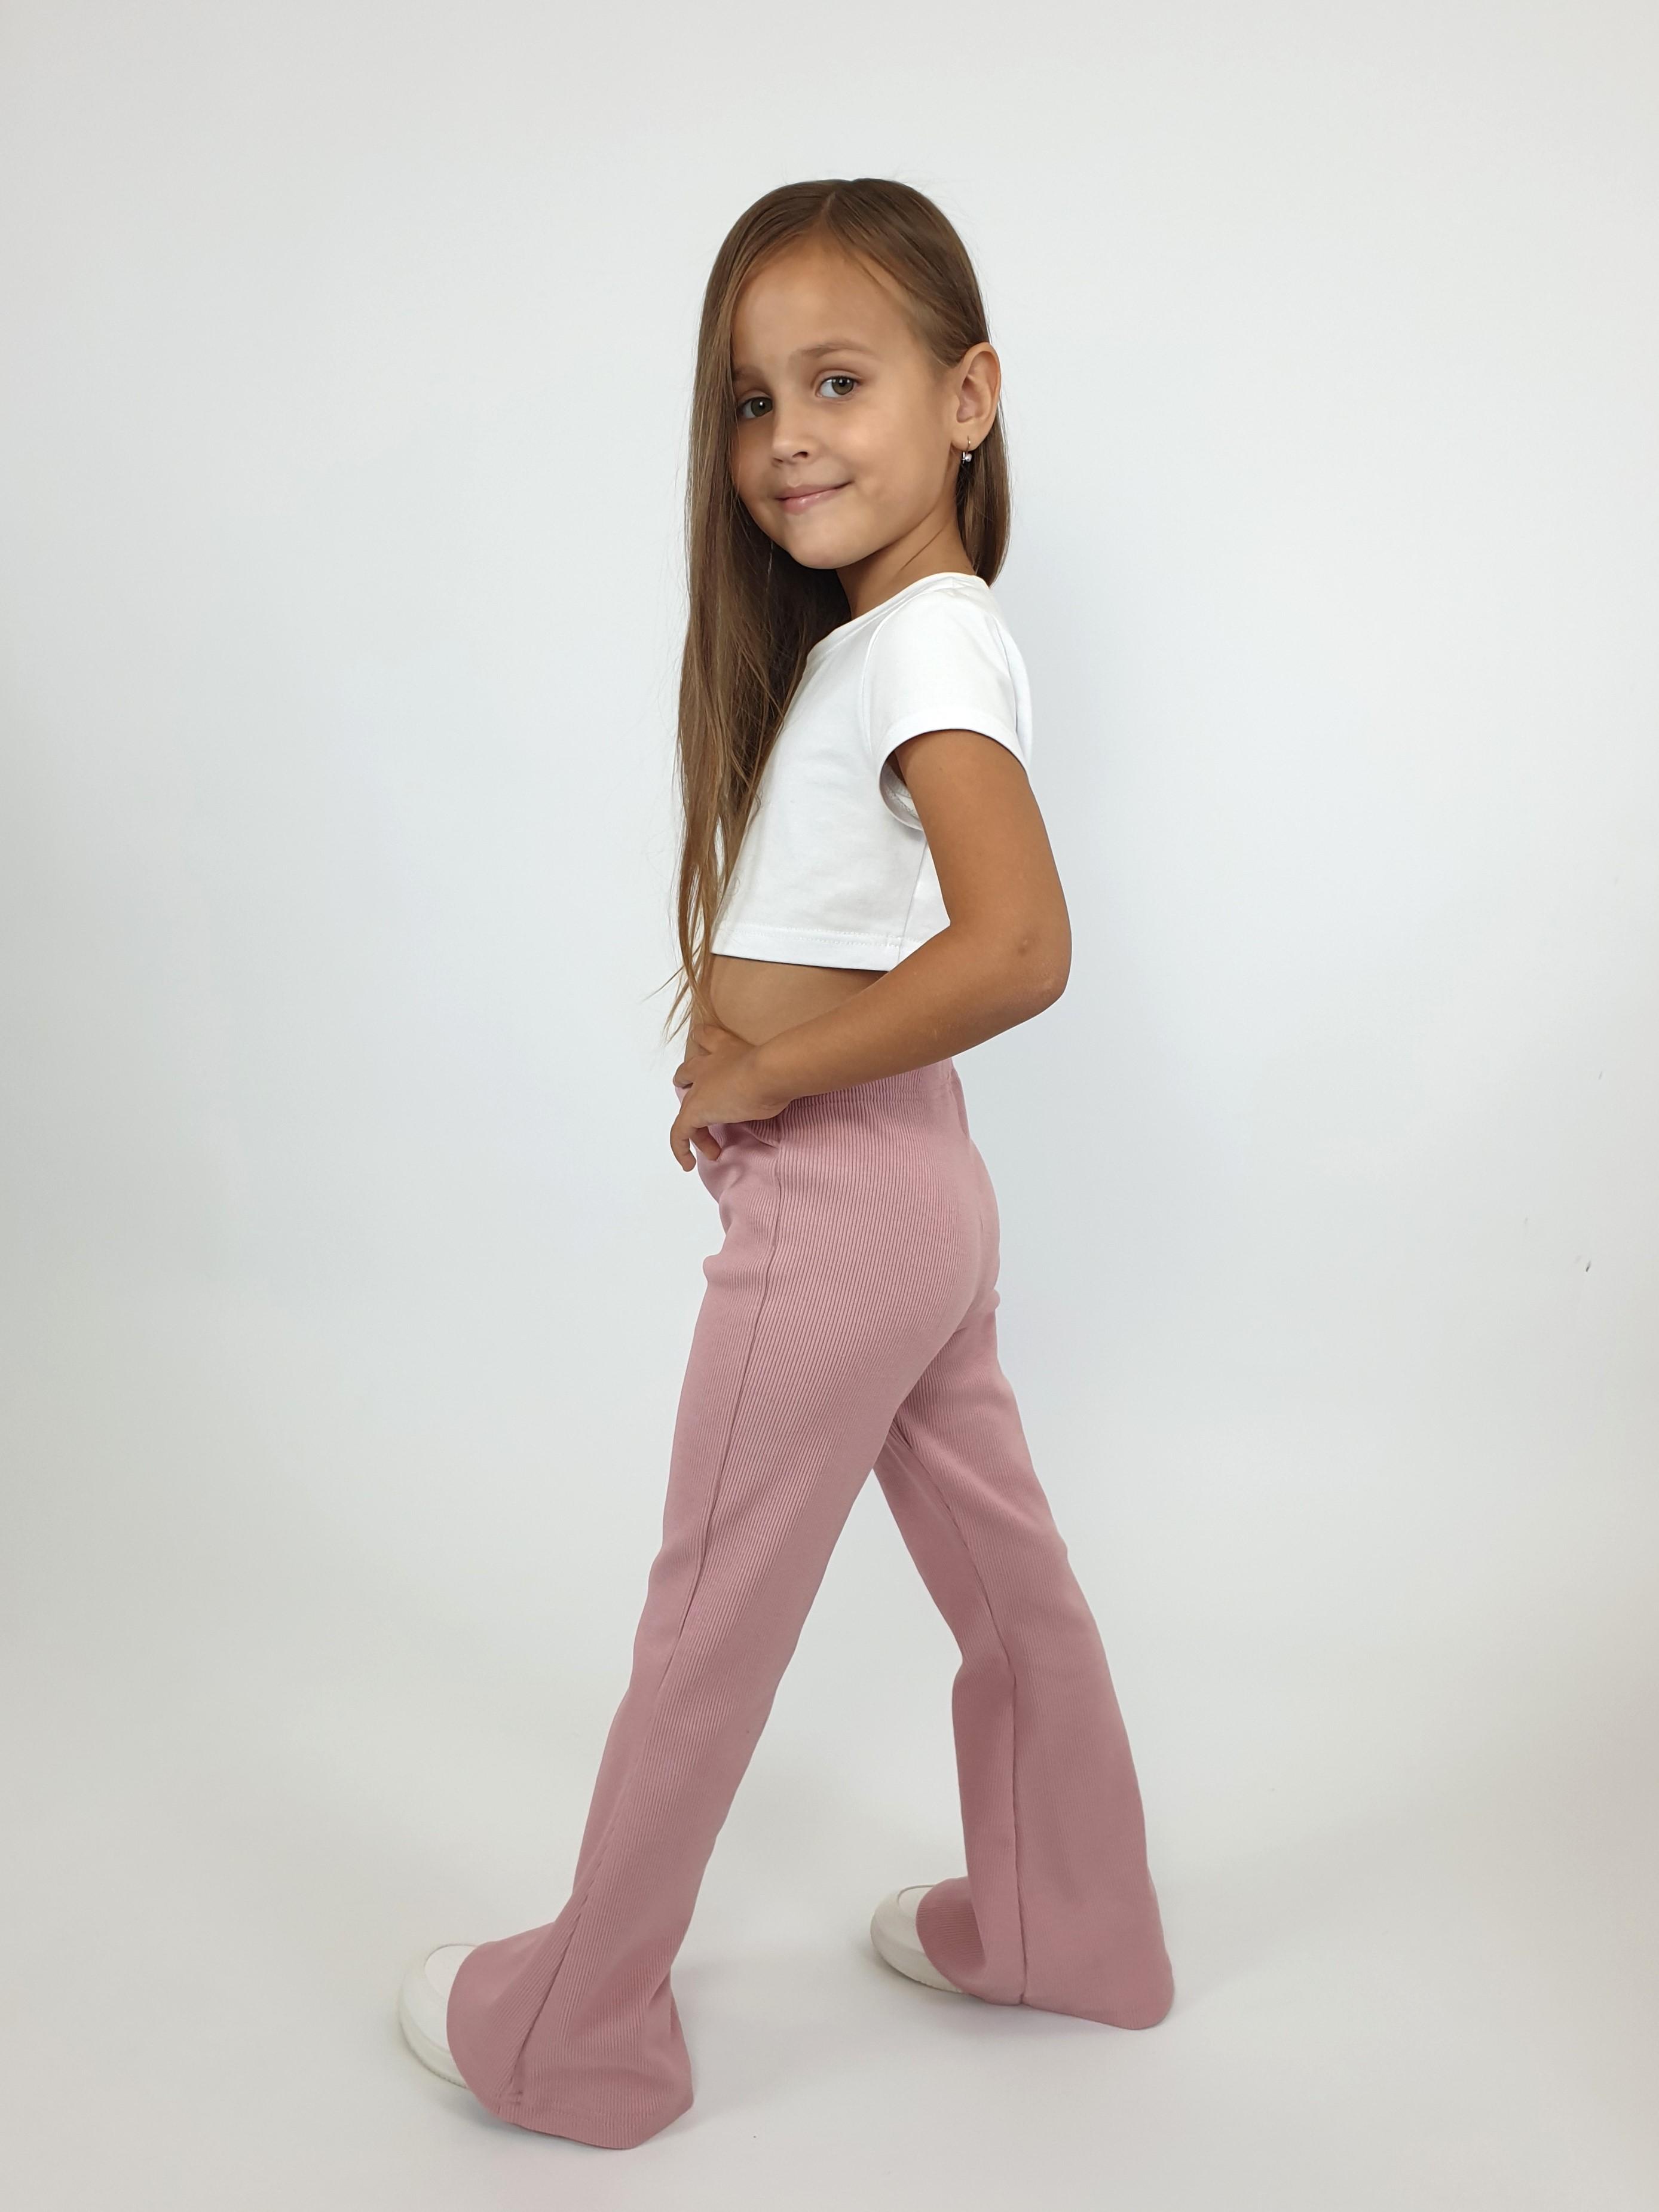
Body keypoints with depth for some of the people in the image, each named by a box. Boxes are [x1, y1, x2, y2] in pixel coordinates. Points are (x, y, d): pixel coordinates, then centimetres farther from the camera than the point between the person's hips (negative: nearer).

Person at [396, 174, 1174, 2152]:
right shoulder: (893, 637, 10)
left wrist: (758, 1080, -21)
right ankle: (1063, 1930, 40)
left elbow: (1019, 949, -32)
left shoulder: (924, 642, -17)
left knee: (703, 1633, 6)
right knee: (1005, 1580, 20)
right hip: (919, 1188, 9)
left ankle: (576, 2037, 25)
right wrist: (736, 1013, -2)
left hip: (832, 1199, -9)